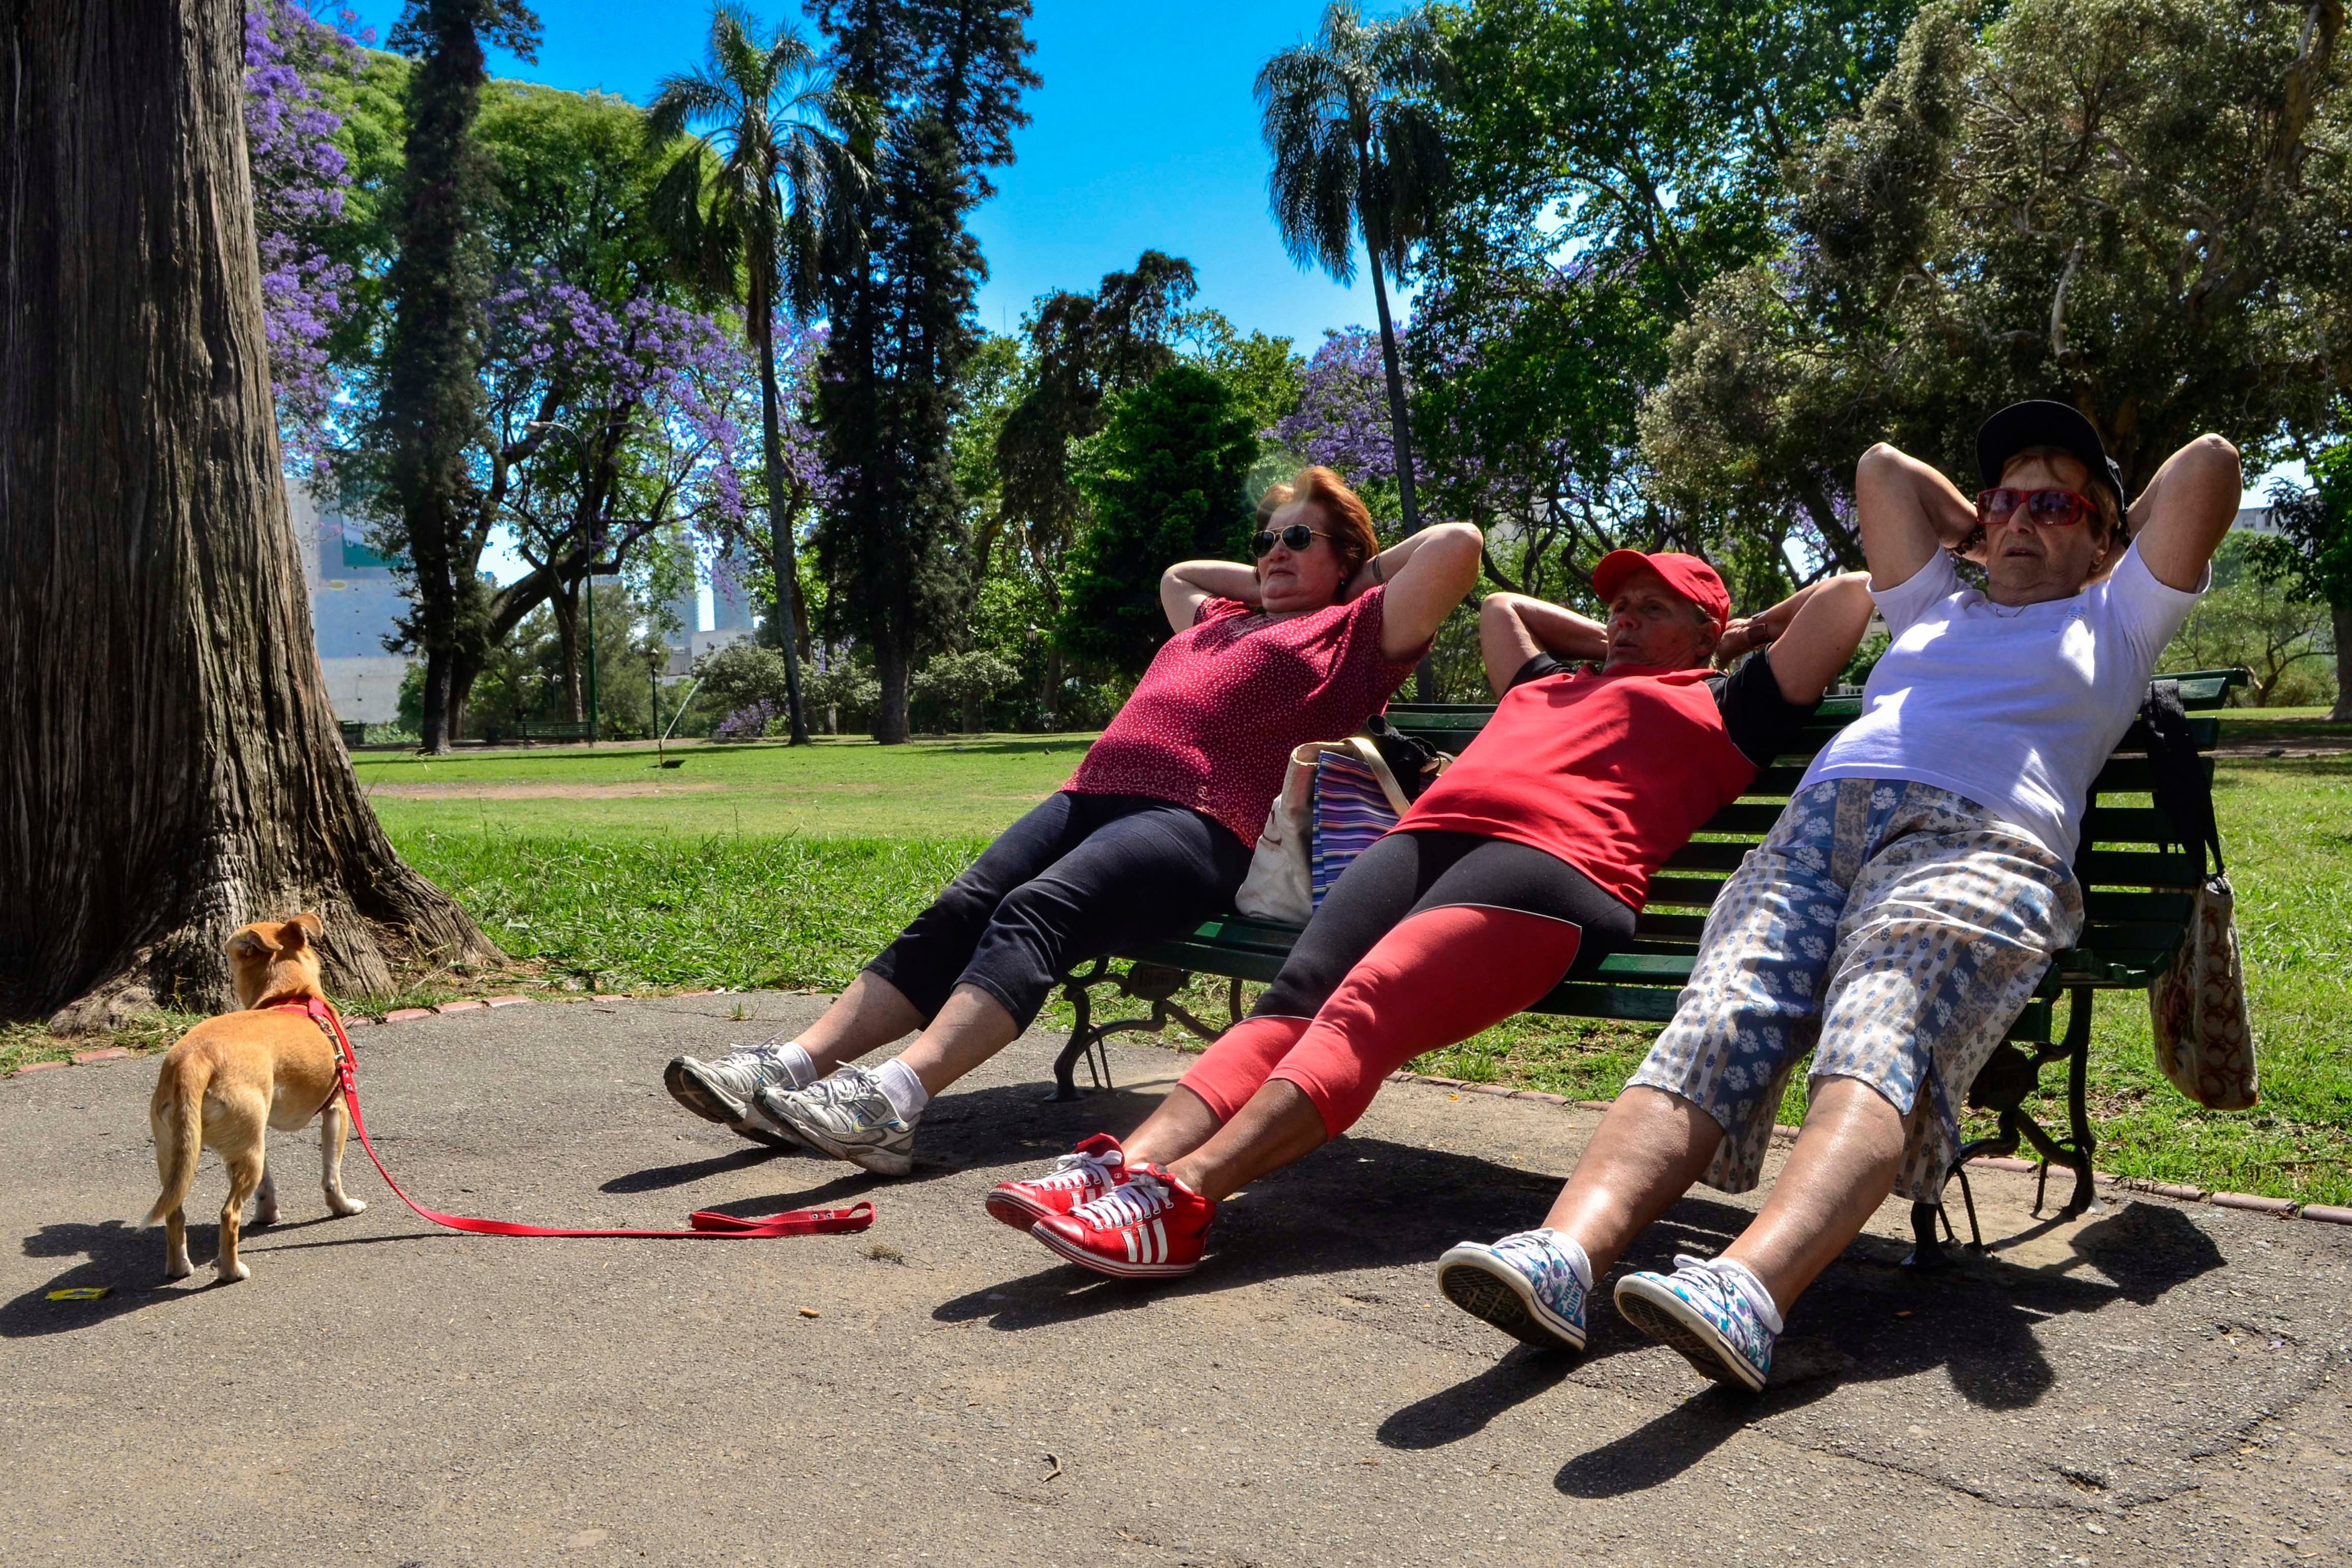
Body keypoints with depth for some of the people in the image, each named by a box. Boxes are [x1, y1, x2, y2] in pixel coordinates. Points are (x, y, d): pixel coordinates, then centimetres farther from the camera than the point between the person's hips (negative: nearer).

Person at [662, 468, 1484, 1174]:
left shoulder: (1354, 631, 17)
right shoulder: (1219, 620, 37)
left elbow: (1458, 542, 9)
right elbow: (1177, 573, 58)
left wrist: (1369, 571, 23)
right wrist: (1264, 583, 47)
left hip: (1197, 820, -7)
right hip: (1092, 791, 7)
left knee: (1034, 911, -32)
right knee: (960, 909, -17)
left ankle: (893, 1101, -48)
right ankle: (795, 1067, -27)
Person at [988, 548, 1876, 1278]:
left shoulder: (1720, 708, 25)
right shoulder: (1548, 683, 41)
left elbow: (1849, 594, 24)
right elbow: (1499, 606, 61)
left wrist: (1748, 629, 37)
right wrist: (1604, 647, 57)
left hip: (1551, 864, -6)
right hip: (1424, 839, 6)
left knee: (1361, 1015, -30)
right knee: (1296, 996, -21)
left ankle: (1179, 1199, -46)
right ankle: (1125, 1167, -38)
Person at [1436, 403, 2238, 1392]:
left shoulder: (2117, 620, 30)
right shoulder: (1937, 612, 40)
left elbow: (2211, 461, 24)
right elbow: (1883, 468, 50)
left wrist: (2117, 538, 38)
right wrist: (1984, 542, 53)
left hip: (1977, 841, -3)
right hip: (1819, 818, 4)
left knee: (1878, 1044, -34)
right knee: (1712, 1029, -26)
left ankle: (1748, 1294, -58)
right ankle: (1561, 1258, -47)